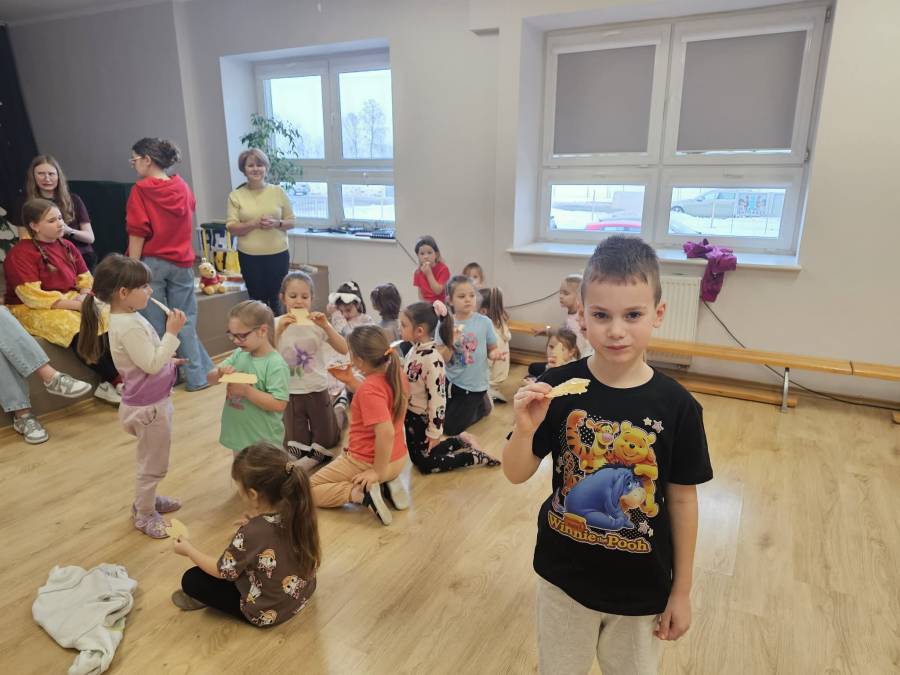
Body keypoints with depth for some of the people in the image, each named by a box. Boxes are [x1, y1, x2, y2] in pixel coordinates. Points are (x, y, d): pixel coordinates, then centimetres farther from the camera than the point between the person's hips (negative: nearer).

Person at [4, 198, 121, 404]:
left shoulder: (67, 246, 10)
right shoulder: (20, 253, -11)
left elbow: (86, 277, 14)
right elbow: (32, 297, -20)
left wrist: (84, 295, -10)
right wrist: (77, 304, -23)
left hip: (71, 301, 7)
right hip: (32, 310, -6)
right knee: (80, 330, -35)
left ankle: (108, 384, -23)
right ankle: (116, 381, -23)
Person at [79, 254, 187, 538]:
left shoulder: (127, 318, 4)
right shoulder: (128, 327, -27)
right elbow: (152, 364, -28)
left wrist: (167, 360, 15)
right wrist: (172, 333, -27)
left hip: (152, 401, 10)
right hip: (148, 406, -10)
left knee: (153, 461, 27)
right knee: (153, 464, 9)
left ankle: (146, 499, 45)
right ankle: (144, 514, 27)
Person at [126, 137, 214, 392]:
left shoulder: (141, 190, -9)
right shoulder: (183, 187, 6)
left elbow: (138, 234, -13)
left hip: (151, 263, -4)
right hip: (182, 263, 4)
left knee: (155, 325, 5)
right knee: (185, 321, 11)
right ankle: (197, 376, 14)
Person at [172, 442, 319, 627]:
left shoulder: (250, 535, -33)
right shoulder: (299, 511, -18)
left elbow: (222, 571, -12)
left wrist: (189, 550, 2)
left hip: (266, 612, -6)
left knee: (191, 579, 1)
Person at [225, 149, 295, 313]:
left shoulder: (278, 191, 4)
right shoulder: (236, 196, 1)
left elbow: (291, 221, 7)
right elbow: (231, 227, -3)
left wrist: (277, 223, -14)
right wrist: (254, 224, -17)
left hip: (278, 254, 0)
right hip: (250, 257, 0)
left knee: (276, 301, 6)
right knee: (257, 301, 7)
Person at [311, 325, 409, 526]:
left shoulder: (369, 389, -29)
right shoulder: (397, 373, -5)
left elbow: (386, 433, -36)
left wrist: (378, 472, -24)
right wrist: (350, 381, 6)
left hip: (367, 462, -8)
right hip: (397, 459, 8)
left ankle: (361, 493, -13)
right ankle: (387, 484, 9)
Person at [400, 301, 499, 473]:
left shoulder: (432, 359, -29)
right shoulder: (415, 349, -2)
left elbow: (437, 397, -25)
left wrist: (434, 432, -20)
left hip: (423, 418, -9)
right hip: (411, 414, 9)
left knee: (426, 465, 5)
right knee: (419, 456, 21)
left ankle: (477, 456, 11)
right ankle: (462, 440, 31)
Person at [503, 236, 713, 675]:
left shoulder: (677, 406, -16)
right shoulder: (558, 388, -16)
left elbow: (682, 499, -6)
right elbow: (517, 475, -10)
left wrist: (681, 591, 0)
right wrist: (525, 428, -31)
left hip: (641, 589, 0)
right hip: (564, 578, 1)